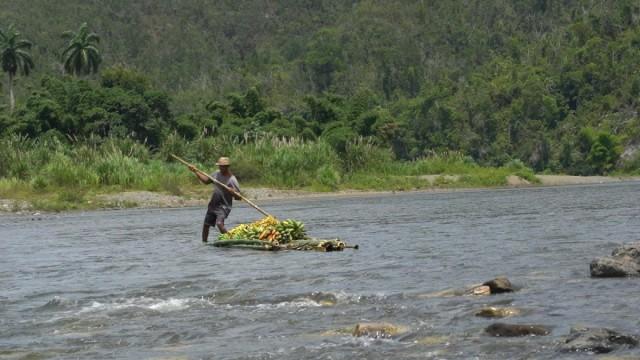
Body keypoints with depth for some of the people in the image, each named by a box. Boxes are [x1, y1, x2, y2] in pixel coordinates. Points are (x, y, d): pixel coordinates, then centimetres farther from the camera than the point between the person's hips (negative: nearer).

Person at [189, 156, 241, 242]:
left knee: (219, 224, -28)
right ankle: (204, 243, 30)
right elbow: (206, 180, 17)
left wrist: (233, 193, -32)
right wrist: (195, 172, 11)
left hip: (223, 206, -7)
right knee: (206, 225, 12)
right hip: (212, 205, 7)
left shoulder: (232, 180, -15)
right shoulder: (217, 174, 4)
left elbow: (239, 197, -12)